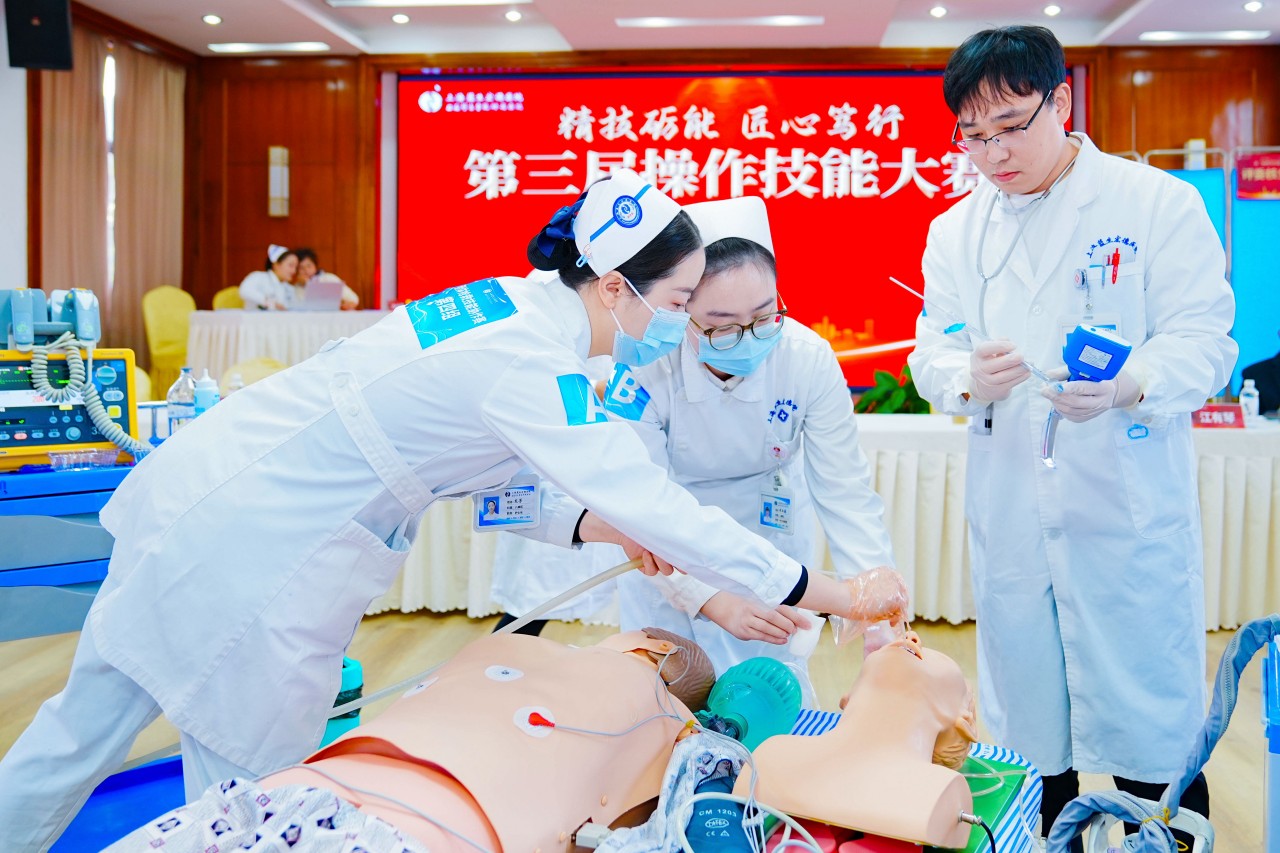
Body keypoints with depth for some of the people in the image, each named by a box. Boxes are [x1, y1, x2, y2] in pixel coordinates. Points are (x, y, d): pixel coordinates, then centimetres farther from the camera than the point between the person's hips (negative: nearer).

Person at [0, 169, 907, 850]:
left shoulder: (506, 305, 4)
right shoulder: (527, 363, -24)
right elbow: (654, 508, -25)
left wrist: (587, 527, 5)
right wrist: (838, 595, -17)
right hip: (246, 557, -8)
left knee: (89, 725, 22)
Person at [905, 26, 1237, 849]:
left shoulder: (1158, 203, -2)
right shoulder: (954, 231, 10)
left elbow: (1204, 339, -7)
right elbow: (931, 349, 5)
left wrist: (1130, 385, -28)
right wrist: (968, 378, -19)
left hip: (1130, 511, -3)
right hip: (1009, 512, 4)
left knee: (1152, 727, 3)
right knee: (1026, 727, 15)